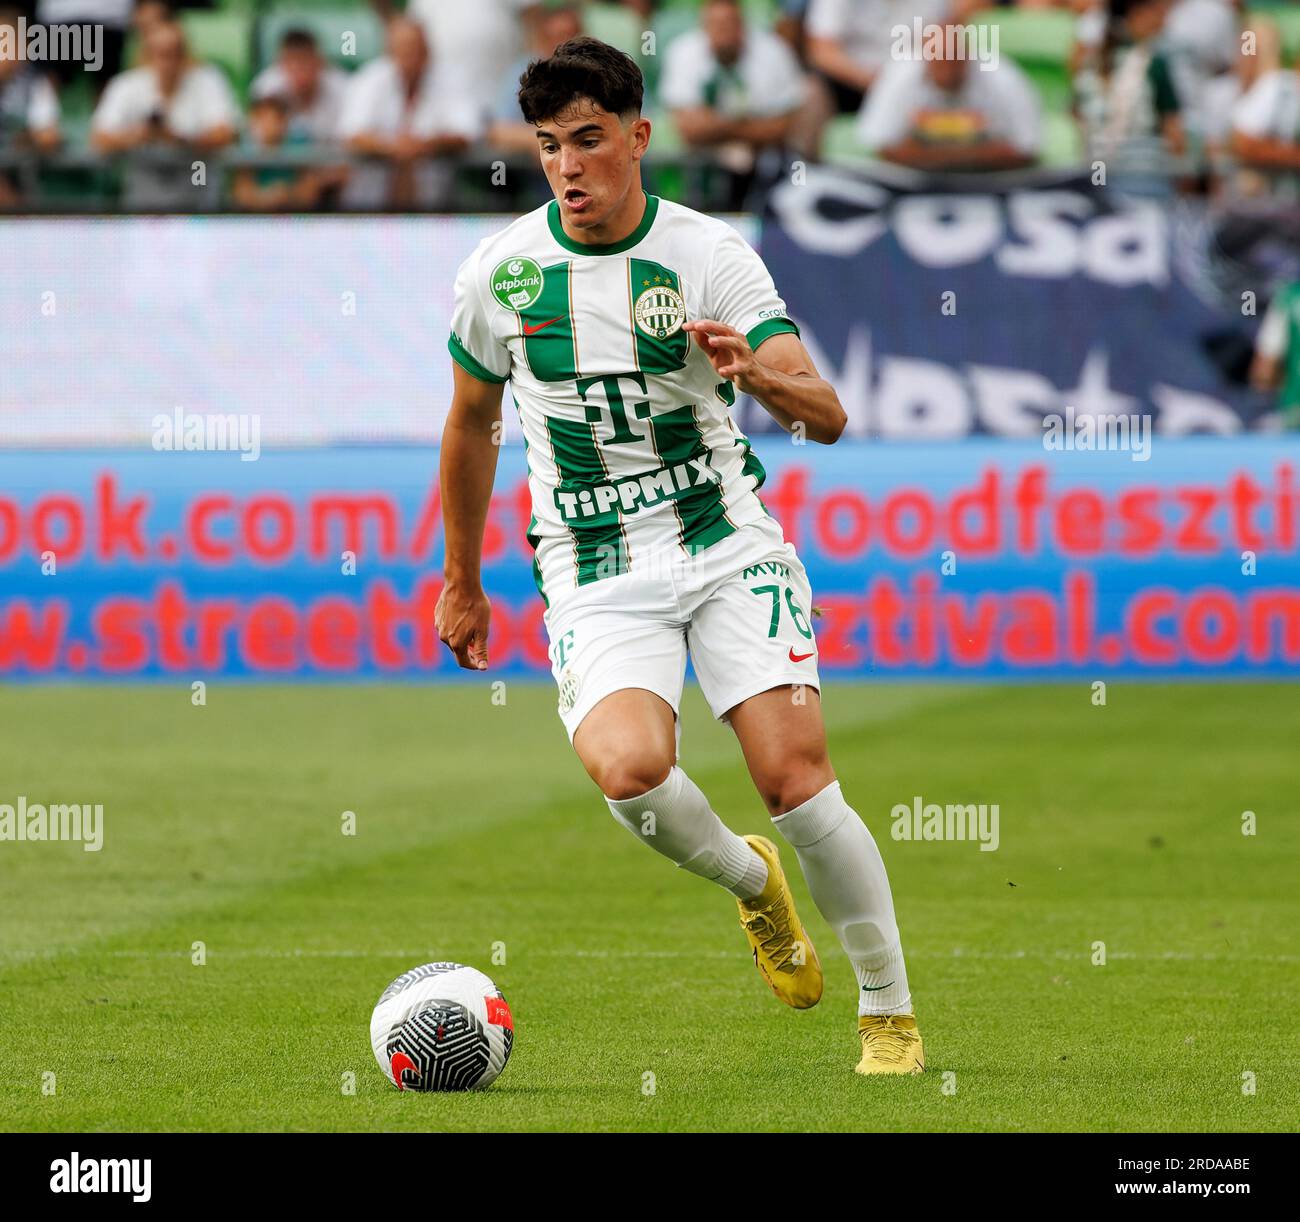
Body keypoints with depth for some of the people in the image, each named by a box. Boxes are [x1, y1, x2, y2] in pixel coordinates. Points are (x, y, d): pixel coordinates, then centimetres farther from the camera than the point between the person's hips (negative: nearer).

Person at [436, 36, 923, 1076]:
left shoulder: (711, 255, -6)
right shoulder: (499, 272, 0)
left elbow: (828, 415, -13)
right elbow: (471, 423, 17)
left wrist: (760, 373, -35)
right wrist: (462, 584, 23)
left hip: (726, 542, -1)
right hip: (595, 578, 1)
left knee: (794, 775, -16)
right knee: (627, 770, -26)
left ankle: (891, 1015, 2)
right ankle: (752, 882, 7)